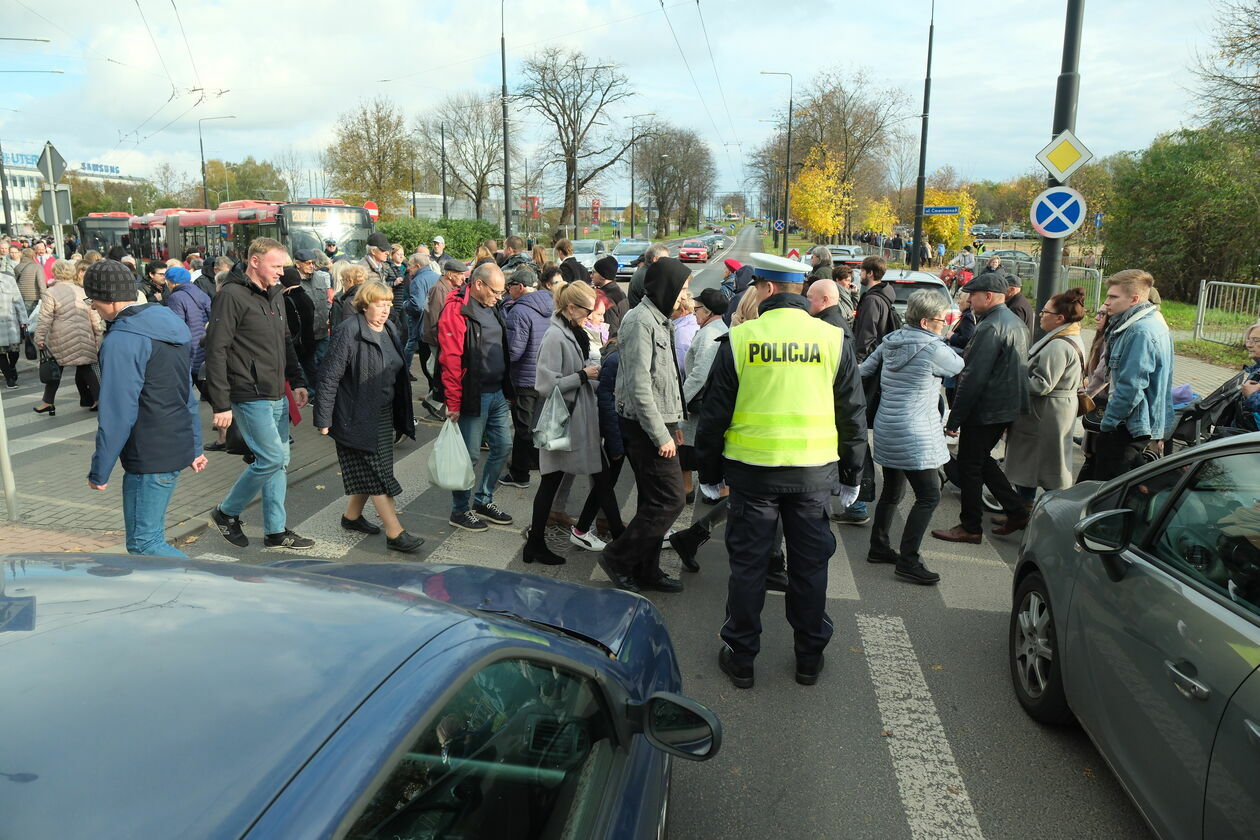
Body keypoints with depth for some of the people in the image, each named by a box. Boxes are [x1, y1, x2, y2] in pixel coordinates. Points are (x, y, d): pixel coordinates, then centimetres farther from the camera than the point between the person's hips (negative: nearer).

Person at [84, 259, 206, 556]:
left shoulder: (121, 341, -16)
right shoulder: (169, 324, 12)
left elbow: (117, 414, -18)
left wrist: (99, 472, -9)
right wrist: (195, 447, 21)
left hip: (149, 456, -9)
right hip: (177, 446, 9)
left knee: (144, 542, -3)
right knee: (148, 533, 19)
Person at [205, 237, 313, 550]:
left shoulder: (274, 294, 12)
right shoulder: (232, 296, -14)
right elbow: (216, 352, -17)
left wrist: (297, 381, 11)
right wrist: (220, 404, -18)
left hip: (277, 396, 9)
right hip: (250, 398, -9)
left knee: (280, 461, 10)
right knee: (271, 458, -9)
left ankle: (276, 530, 20)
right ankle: (227, 512, 13)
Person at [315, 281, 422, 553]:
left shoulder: (389, 331, 9)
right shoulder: (348, 332, -16)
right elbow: (329, 377, -17)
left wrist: (401, 418, 18)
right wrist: (324, 419, -18)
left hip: (383, 416, 8)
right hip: (357, 417, -8)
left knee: (369, 471, 16)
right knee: (378, 473, -6)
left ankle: (352, 516, 35)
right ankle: (395, 533, -2)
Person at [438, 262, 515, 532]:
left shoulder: (492, 308, 11)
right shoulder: (456, 310, -16)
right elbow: (450, 360, -19)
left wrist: (507, 388, 17)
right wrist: (453, 403, -19)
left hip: (498, 394, 8)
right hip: (473, 397, -8)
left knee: (503, 446, 15)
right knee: (469, 455, 2)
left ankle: (483, 500, 32)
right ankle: (459, 510, 20)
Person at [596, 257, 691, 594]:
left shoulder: (658, 320, 16)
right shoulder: (641, 321, -16)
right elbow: (639, 386, -22)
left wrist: (672, 424, 17)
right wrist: (661, 435, -21)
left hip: (658, 424, 10)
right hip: (645, 427, -10)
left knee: (655, 501, 14)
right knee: (670, 499, -8)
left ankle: (646, 569, 23)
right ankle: (617, 557, 4)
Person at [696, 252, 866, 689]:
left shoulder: (739, 340, -6)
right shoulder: (834, 339, -1)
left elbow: (715, 412, -1)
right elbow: (853, 414, 4)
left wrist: (709, 471, 10)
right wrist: (852, 473, 15)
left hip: (752, 469, -1)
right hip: (815, 471, 2)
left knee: (747, 563, 10)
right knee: (810, 564, 14)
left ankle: (740, 657, 21)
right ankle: (810, 656, 27)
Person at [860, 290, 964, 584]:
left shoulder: (890, 341, 7)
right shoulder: (933, 348, -15)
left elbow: (864, 371, 13)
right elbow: (958, 367, 4)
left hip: (887, 429, 9)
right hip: (914, 436, -9)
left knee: (892, 491, 19)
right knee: (929, 496, -3)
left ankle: (878, 548, 28)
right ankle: (908, 562, -2)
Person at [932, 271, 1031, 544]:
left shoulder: (990, 327, -20)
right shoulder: (1015, 322, 13)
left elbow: (973, 378, -23)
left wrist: (954, 418, -20)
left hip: (985, 410, -10)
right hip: (1007, 408, 10)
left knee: (969, 466, 2)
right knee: (982, 460, 22)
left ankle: (970, 527, 11)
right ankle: (1015, 511, 23)